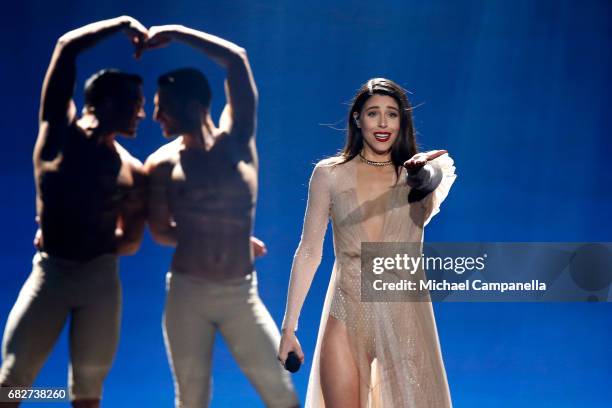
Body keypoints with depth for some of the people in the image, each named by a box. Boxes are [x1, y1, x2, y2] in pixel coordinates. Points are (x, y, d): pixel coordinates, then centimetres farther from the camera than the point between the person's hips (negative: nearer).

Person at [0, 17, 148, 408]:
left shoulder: (133, 172, 4)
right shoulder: (60, 129, -1)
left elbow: (131, 242, 10)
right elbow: (68, 46, -6)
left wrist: (90, 245, -1)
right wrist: (124, 24, -2)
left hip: (101, 279, 2)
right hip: (49, 272, -2)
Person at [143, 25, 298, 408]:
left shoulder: (236, 139, -3)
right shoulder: (162, 163, -3)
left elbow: (237, 59, -12)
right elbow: (161, 232, 7)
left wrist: (175, 32, -9)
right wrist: (203, 237, 7)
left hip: (241, 294, 0)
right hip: (187, 293, 0)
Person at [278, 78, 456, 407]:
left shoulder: (415, 174, 0)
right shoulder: (330, 174, 2)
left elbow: (437, 179, -25)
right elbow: (308, 252, 3)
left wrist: (424, 170, -48)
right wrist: (289, 327, 1)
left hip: (404, 317, 0)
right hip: (346, 318, 0)